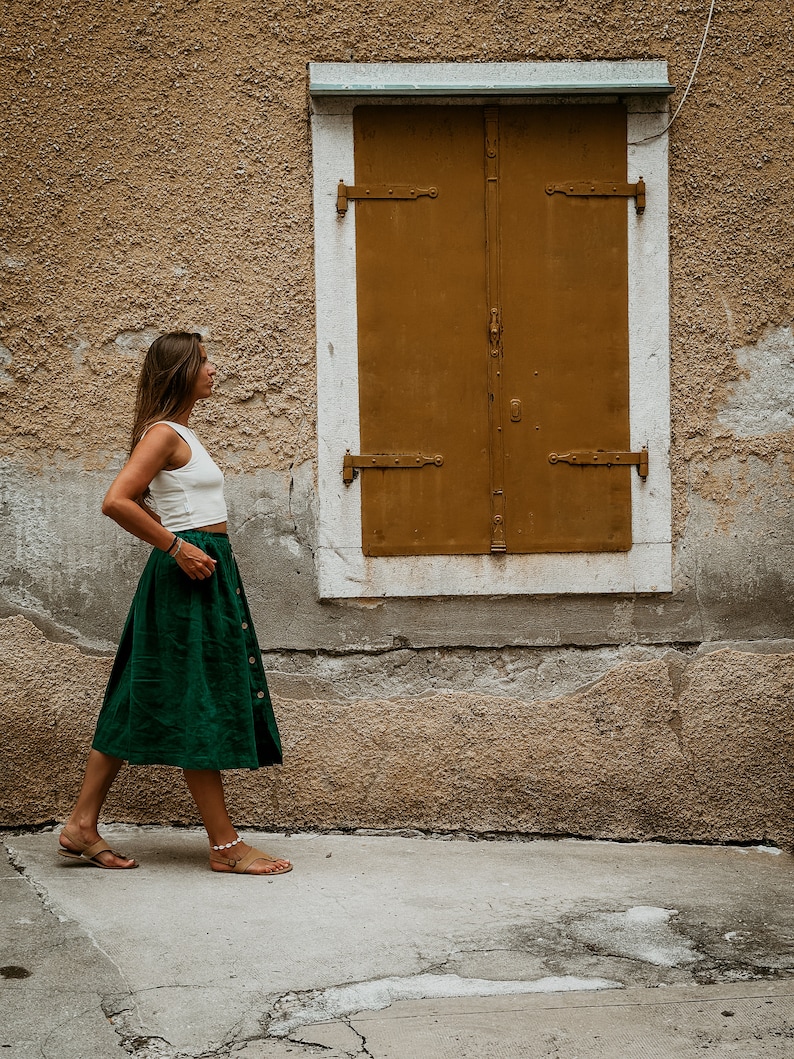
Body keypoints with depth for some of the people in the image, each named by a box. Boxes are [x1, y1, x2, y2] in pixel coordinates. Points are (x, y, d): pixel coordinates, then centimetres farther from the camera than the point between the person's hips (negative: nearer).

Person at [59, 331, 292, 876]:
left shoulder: (181, 433, 17)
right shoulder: (164, 433, -13)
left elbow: (141, 502, 27)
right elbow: (116, 502, -23)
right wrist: (178, 547, -19)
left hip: (203, 570, 10)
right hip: (189, 574, -10)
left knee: (141, 703, 10)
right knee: (200, 706, -4)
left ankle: (82, 827, 15)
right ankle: (225, 844, 2)